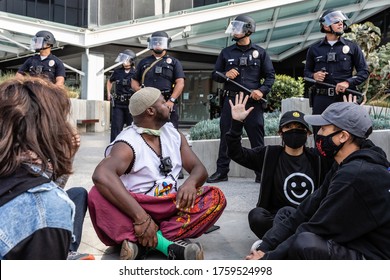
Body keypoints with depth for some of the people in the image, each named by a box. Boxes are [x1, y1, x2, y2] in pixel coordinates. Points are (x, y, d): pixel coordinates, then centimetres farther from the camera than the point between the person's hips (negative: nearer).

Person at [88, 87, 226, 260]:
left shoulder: (174, 134, 9)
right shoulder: (127, 144, -13)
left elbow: (199, 168, 7)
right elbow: (101, 175, -33)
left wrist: (190, 182, -20)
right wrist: (140, 217, -41)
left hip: (170, 209, 6)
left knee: (215, 197, -16)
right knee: (97, 195, -32)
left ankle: (142, 241, -30)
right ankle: (165, 244, -41)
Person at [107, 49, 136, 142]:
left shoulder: (135, 73, -4)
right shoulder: (117, 72, 8)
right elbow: (109, 81, 26)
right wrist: (109, 93, 19)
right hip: (118, 104, 3)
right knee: (116, 127, 3)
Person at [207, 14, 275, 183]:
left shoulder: (260, 52, 7)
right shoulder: (226, 52, 12)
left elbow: (270, 75, 8)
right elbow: (215, 75, 14)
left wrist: (262, 91, -8)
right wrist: (225, 74, -7)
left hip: (253, 101, -2)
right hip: (231, 100, 2)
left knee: (257, 137, 1)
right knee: (226, 136, 4)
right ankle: (221, 171, 12)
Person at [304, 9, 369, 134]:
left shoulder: (352, 47, 8)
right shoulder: (314, 49, 11)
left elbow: (364, 72, 6)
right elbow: (307, 72, 19)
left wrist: (348, 82, -11)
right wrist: (314, 76, -4)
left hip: (345, 97, -1)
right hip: (321, 99, 1)